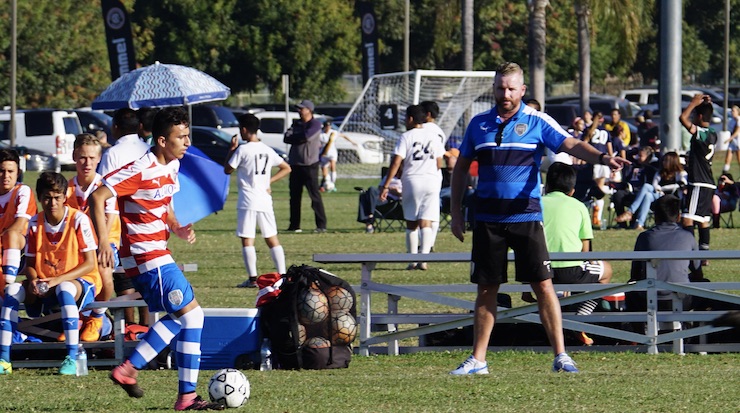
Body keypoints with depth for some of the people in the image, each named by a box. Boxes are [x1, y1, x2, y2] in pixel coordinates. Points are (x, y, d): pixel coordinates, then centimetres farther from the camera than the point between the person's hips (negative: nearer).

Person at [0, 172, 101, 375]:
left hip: (80, 282, -5)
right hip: (44, 287, 5)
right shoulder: (35, 223, 2)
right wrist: (33, 280, -17)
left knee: (65, 289, -40)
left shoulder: (78, 220, -12)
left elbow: (90, 264, -13)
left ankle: (72, 359, -43)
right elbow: (29, 263, 7)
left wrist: (58, 279, -24)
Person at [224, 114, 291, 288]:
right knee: (272, 239, 9)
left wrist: (231, 149, 9)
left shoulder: (242, 150, -9)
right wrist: (269, 181, 13)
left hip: (247, 202, -5)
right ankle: (282, 275, 2)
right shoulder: (268, 150, 9)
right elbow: (286, 168, 16)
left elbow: (227, 170, 0)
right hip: (265, 201, 5)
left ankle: (252, 278, -6)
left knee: (247, 240, -2)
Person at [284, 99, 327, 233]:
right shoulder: (296, 124, 15)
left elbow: (307, 136, -19)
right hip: (295, 165, 7)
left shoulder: (315, 124, -3)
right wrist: (301, 138, -10)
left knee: (315, 195, -10)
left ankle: (321, 225, -11)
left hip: (310, 165, -7)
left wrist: (294, 137, -3)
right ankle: (294, 225, 16)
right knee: (294, 196, 9)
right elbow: (286, 139, 3)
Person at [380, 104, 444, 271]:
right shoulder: (433, 137, 7)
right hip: (432, 181, 2)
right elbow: (439, 163, 10)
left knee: (411, 223, 9)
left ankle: (412, 260, 9)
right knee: (426, 222, -2)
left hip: (412, 180, -2)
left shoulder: (406, 137, -3)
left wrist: (386, 185, -8)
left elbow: (396, 162, -9)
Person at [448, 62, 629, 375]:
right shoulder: (479, 124, 8)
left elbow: (572, 145, -12)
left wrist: (602, 158, -32)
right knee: (486, 289, 6)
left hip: (526, 217, -2)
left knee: (543, 285, -8)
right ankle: (477, 360, 13)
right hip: (488, 218, 2)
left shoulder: (537, 122, -1)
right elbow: (461, 168, 16)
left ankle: (560, 356, -3)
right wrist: (456, 213, 10)